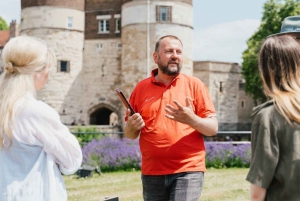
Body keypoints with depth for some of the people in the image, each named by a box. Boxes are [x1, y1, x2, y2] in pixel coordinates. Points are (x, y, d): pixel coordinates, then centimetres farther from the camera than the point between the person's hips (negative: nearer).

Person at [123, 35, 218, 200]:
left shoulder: (194, 84, 1)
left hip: (188, 171, -3)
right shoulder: (141, 88, 7)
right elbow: (129, 134, 12)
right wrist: (132, 126, -11)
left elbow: (213, 128, -1)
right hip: (152, 173, 3)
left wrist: (191, 119, -20)